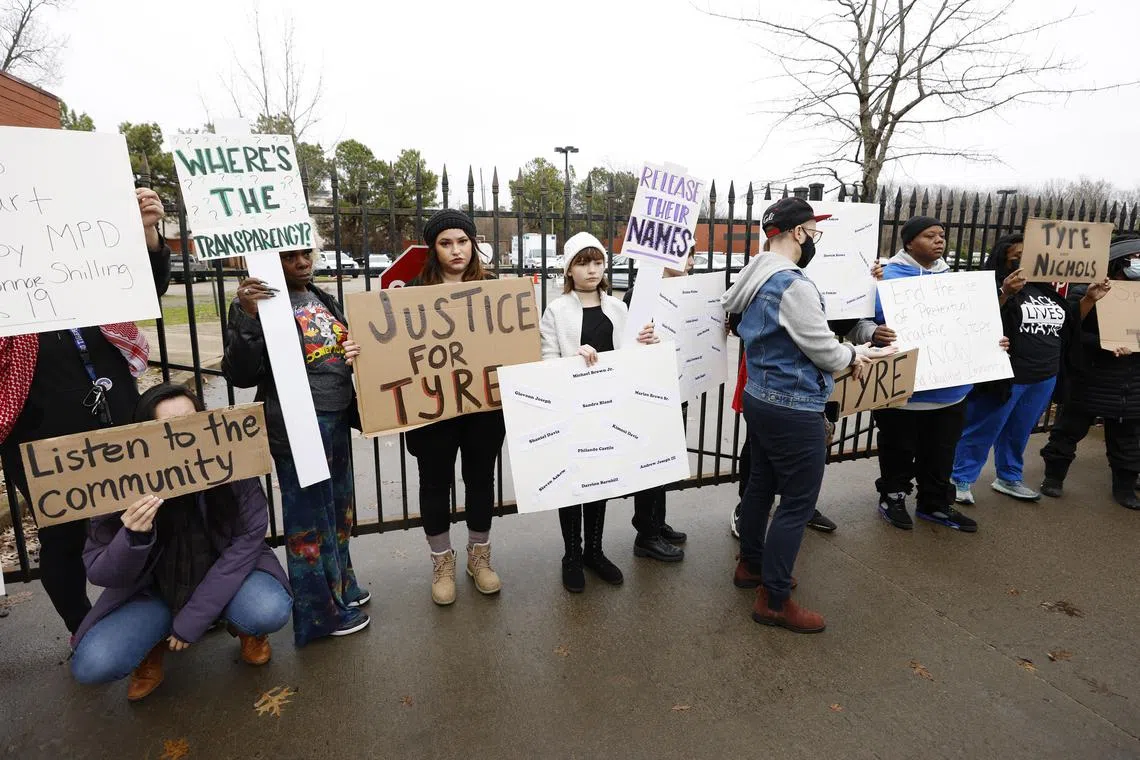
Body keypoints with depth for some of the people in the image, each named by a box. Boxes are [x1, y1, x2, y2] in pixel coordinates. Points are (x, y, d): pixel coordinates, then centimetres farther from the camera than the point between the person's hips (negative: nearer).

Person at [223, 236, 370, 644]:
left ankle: (341, 587, 41)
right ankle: (323, 611, 23)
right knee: (310, 519, 6)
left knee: (339, 510, 21)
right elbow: (240, 375, -15)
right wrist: (248, 318, -28)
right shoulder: (259, 301, -11)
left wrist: (357, 352, 1)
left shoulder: (323, 299, 11)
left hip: (337, 419, 8)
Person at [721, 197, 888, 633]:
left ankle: (752, 563, 37)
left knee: (761, 484, 21)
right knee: (798, 503, 1)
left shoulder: (754, 279, 6)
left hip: (760, 398, 10)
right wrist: (854, 356, 4)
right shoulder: (794, 285, -22)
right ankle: (774, 600, 10)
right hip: (794, 409, -9)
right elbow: (824, 351, -17)